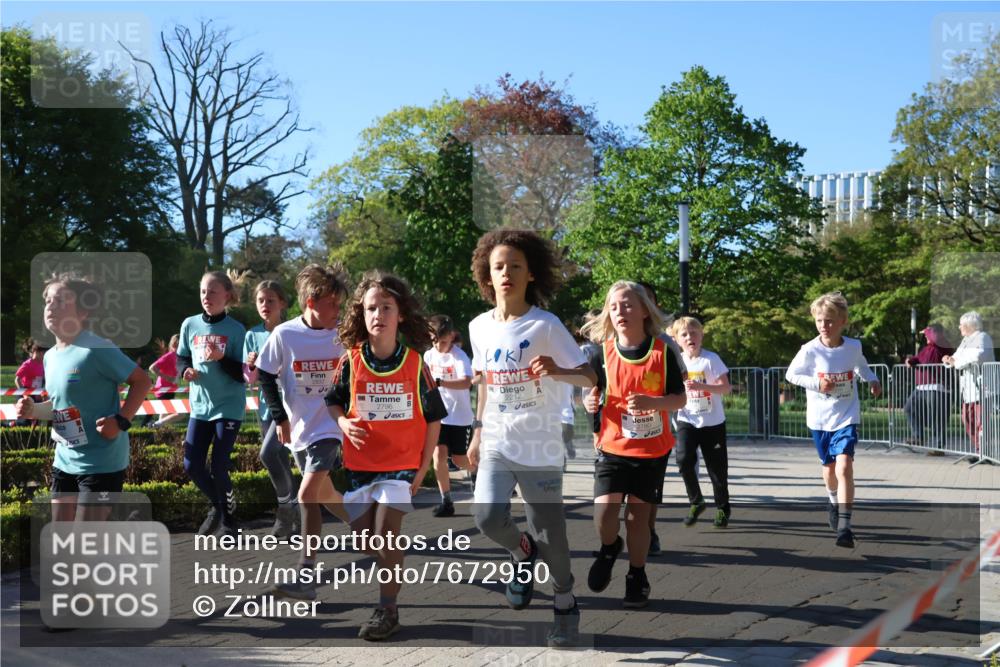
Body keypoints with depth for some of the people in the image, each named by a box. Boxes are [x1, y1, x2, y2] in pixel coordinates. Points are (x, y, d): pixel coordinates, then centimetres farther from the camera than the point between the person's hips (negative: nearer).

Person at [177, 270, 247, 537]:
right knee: (192, 465, 2)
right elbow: (181, 358, 12)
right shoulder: (190, 325, 1)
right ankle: (217, 506, 30)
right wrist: (186, 370, -10)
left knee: (218, 466, -6)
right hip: (200, 406, 4)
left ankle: (228, 516, 18)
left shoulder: (236, 330, -9)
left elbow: (243, 374, -10)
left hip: (229, 407, -4)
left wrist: (221, 358, -26)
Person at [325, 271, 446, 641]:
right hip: (359, 462, 3)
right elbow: (334, 402, 9)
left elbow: (433, 418, 1)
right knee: (364, 538, 8)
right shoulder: (350, 361, -5)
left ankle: (387, 608, -4)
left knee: (386, 532, -15)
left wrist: (424, 465, -2)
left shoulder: (415, 364, -7)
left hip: (402, 462, -2)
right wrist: (344, 423, -13)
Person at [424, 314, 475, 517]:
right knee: (439, 454, -10)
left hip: (460, 416, -4)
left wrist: (439, 382, -45)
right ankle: (446, 501, -1)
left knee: (459, 459, 6)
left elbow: (466, 382, -35)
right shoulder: (429, 355, 0)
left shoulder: (459, 356, -17)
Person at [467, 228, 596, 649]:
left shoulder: (546, 326, -11)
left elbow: (590, 378, -12)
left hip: (541, 450, -3)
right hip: (496, 446, 3)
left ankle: (565, 603, 29)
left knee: (550, 535, 3)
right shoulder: (479, 327, 4)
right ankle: (522, 554, 14)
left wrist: (557, 371, -31)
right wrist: (478, 432, 18)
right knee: (488, 517, -20)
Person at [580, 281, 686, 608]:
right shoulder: (604, 353, -4)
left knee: (638, 514, 5)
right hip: (613, 447, 1)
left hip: (652, 449, 0)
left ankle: (637, 578, 25)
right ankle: (609, 548, 20)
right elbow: (593, 390, 10)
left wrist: (652, 402, -23)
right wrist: (590, 401, -14)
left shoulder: (662, 352, -7)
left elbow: (679, 399, -4)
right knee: (604, 511, -14)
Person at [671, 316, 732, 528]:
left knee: (717, 467, 4)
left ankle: (723, 508, 25)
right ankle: (696, 502, 1)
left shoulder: (711, 359, -10)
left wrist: (701, 386, -28)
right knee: (684, 459, -18)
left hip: (713, 422, -2)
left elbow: (726, 388, -16)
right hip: (687, 420, 2)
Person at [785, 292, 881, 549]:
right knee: (829, 467, 18)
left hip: (846, 417, -1)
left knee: (844, 467, -19)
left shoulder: (853, 347, -6)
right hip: (819, 418, 1)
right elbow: (791, 374, -3)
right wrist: (817, 383, -16)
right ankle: (835, 503, 49)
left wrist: (872, 380, 1)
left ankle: (844, 525, -19)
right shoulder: (810, 350, -13)